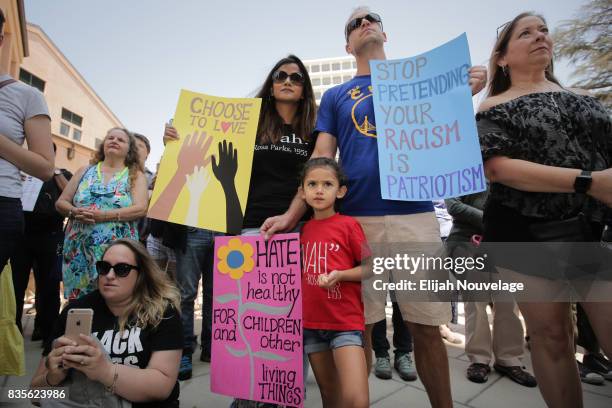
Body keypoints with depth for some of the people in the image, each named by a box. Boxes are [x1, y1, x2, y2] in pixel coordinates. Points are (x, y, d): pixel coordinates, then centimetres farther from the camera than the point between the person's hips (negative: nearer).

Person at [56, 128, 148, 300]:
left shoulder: (135, 176, 5)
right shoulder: (85, 171, 15)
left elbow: (141, 208, -9)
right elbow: (61, 202, 13)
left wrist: (103, 216, -18)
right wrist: (75, 212, -10)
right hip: (79, 249, 3)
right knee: (78, 299, 5)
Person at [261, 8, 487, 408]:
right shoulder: (335, 97, 16)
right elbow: (321, 158, 7)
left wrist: (467, 93, -5)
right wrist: (292, 214, -5)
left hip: (416, 213, 1)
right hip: (356, 219, 0)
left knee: (427, 326, 5)